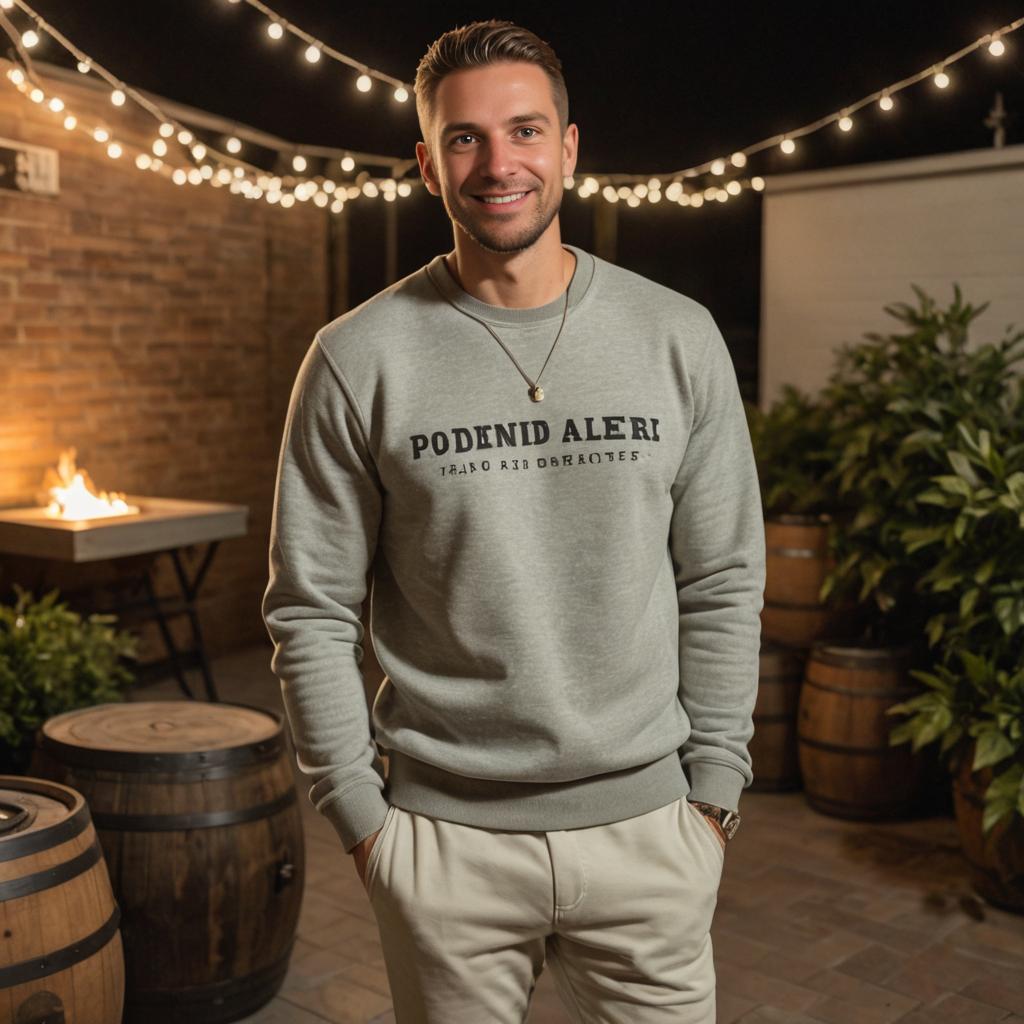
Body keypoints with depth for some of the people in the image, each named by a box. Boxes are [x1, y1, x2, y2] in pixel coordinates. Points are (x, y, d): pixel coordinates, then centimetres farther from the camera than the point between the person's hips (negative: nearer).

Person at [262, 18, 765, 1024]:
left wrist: (713, 789, 1)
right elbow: (311, 611, -2)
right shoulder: (358, 359, -5)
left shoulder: (678, 339, 0)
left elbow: (723, 585, 3)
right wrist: (357, 810, -3)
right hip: (443, 837, -1)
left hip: (644, 826, 2)